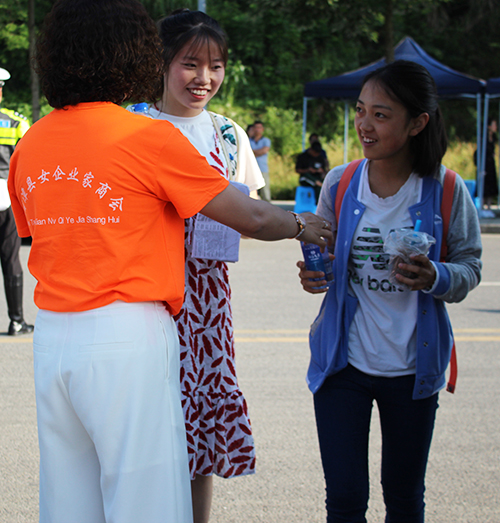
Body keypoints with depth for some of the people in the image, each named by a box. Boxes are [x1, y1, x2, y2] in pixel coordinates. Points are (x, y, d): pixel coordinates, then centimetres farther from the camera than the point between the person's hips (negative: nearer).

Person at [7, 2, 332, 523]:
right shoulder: (149, 138, -9)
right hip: (125, 338, -6)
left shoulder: (29, 145, 8)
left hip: (51, 338, 6)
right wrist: (301, 224, 16)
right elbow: (251, 218, -4)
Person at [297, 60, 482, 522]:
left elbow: (470, 268, -2)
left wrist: (435, 277, -23)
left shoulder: (447, 191, -9)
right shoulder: (339, 185, -2)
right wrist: (314, 273, -11)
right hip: (343, 361, 1)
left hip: (412, 367, -1)